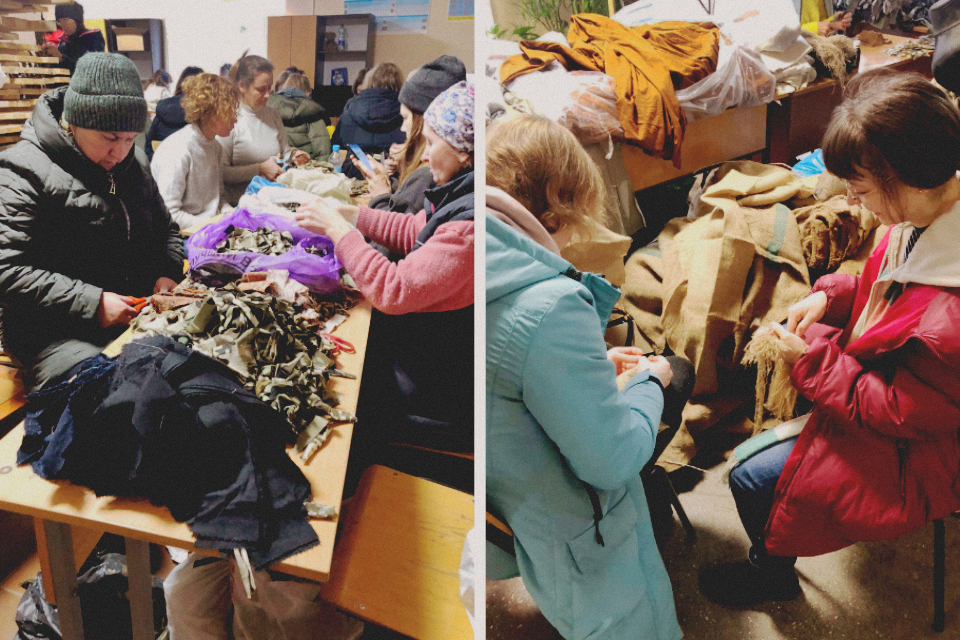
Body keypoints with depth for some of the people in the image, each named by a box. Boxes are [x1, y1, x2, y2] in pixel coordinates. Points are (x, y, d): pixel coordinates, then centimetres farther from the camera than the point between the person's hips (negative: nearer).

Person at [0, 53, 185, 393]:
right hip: (56, 333, -6)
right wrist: (91, 302, -20)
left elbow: (166, 229, 26)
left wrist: (167, 275, 4)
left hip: (137, 314, 7)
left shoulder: (134, 164, 15)